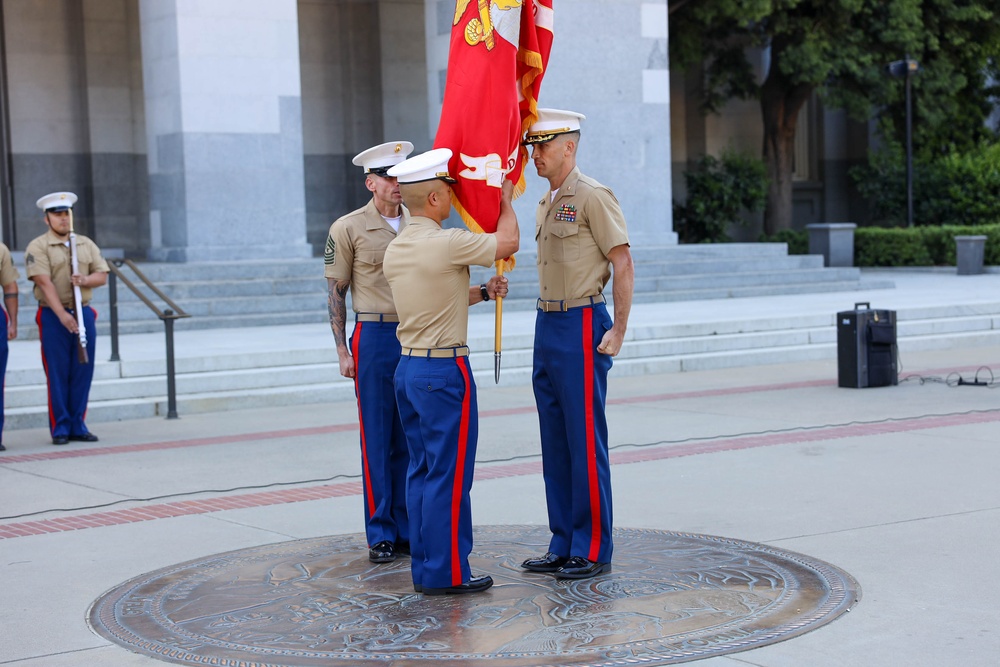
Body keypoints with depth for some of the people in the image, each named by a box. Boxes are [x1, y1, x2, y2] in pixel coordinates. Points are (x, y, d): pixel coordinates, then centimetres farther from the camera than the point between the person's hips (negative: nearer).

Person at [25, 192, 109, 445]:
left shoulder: (87, 244, 13)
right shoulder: (37, 247, -4)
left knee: (83, 372, 5)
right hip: (53, 316, -4)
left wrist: (85, 280, -15)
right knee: (57, 374, -1)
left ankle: (78, 426, 13)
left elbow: (102, 275, 8)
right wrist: (62, 315, -24)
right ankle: (60, 429, 5)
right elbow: (44, 282, -15)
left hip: (84, 313, 5)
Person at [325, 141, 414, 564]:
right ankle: (381, 534, 8)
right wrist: (343, 350, -6)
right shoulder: (348, 229, -1)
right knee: (377, 438, 0)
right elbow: (336, 293, 0)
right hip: (375, 337, -3)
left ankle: (410, 529, 16)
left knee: (413, 438, 7)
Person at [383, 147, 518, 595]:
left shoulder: (394, 250, 9)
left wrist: (482, 293, 15)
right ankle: (445, 572, 2)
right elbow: (508, 242, -4)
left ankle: (423, 566, 19)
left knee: (422, 470, 13)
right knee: (449, 474, -2)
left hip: (408, 368, 9)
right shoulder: (446, 243, -17)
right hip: (444, 370, -9)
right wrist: (505, 199, 11)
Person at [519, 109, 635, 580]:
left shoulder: (592, 196, -10)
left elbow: (623, 265, -12)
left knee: (585, 442, -5)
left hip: (581, 326, -9)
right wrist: (548, 325, 18)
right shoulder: (545, 204, 17)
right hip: (547, 327, 9)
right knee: (555, 443, 10)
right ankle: (563, 546, 17)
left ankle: (593, 550, 3)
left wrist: (618, 332, -15)